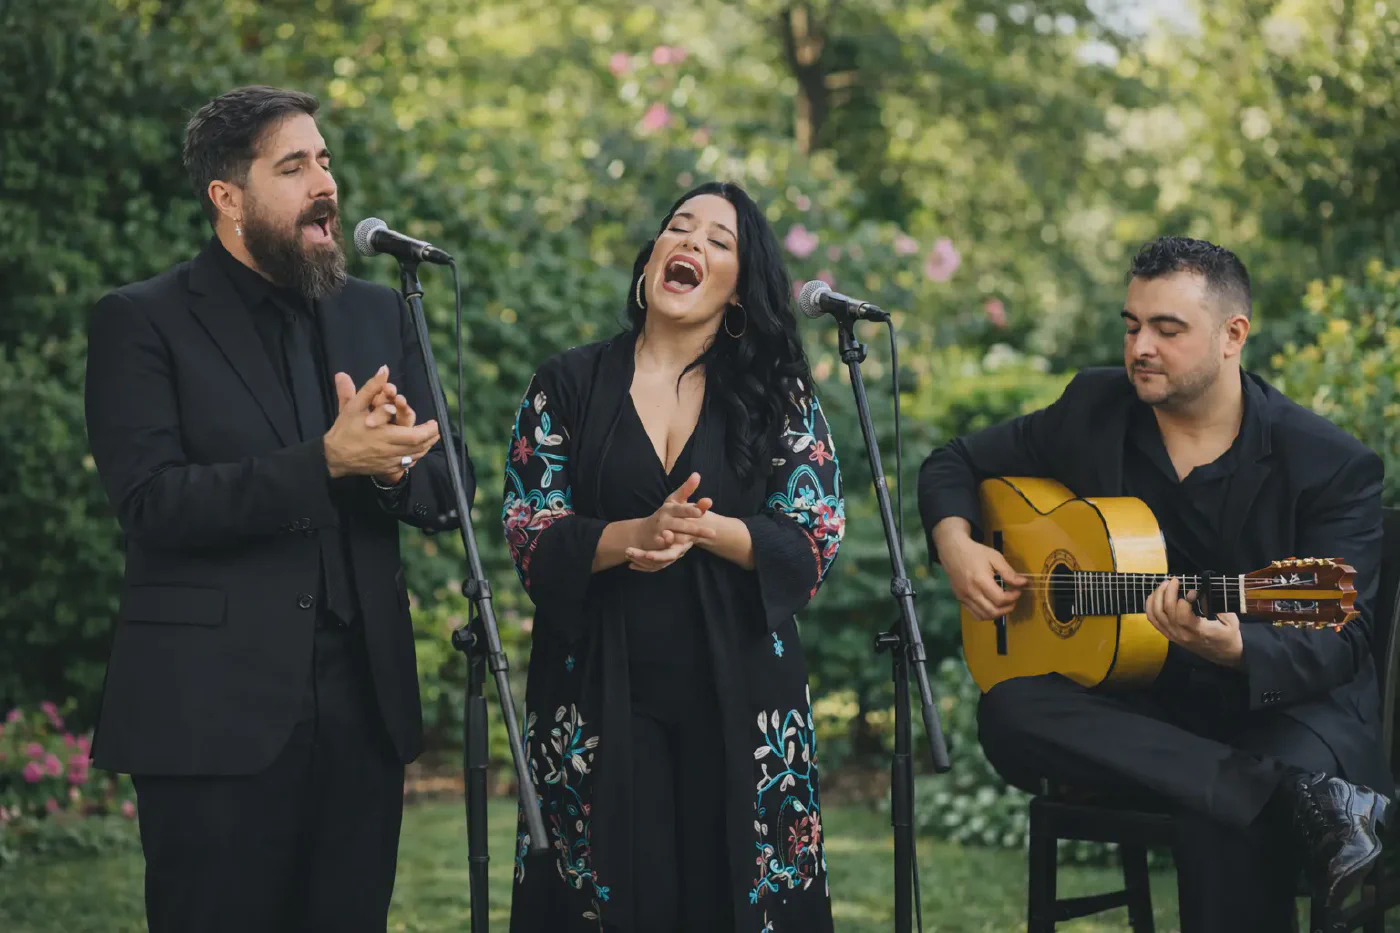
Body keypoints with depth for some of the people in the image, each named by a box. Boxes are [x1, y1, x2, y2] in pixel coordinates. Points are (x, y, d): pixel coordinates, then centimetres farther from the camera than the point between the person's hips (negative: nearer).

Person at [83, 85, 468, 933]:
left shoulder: (379, 316, 13)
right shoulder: (143, 322, -2)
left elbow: (447, 494, 9)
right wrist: (326, 463, -23)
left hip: (363, 703, 5)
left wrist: (389, 465, -15)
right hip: (215, 712, -4)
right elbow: (151, 502, -14)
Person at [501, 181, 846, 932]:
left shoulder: (778, 395, 6)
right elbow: (529, 534, -2)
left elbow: (815, 545, -1)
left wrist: (705, 530, -17)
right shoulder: (568, 385, 6)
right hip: (599, 694, 0)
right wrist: (636, 534, -19)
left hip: (738, 698, 0)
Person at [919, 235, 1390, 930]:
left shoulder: (1333, 463, -8)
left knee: (1223, 827, -41)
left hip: (1282, 701, -5)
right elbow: (955, 465, 18)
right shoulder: (1094, 410, 5)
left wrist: (1235, 649, -35)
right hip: (1138, 702, 6)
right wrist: (955, 544, -4)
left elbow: (1342, 640, -14)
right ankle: (1294, 798, -36)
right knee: (1009, 710, -30)